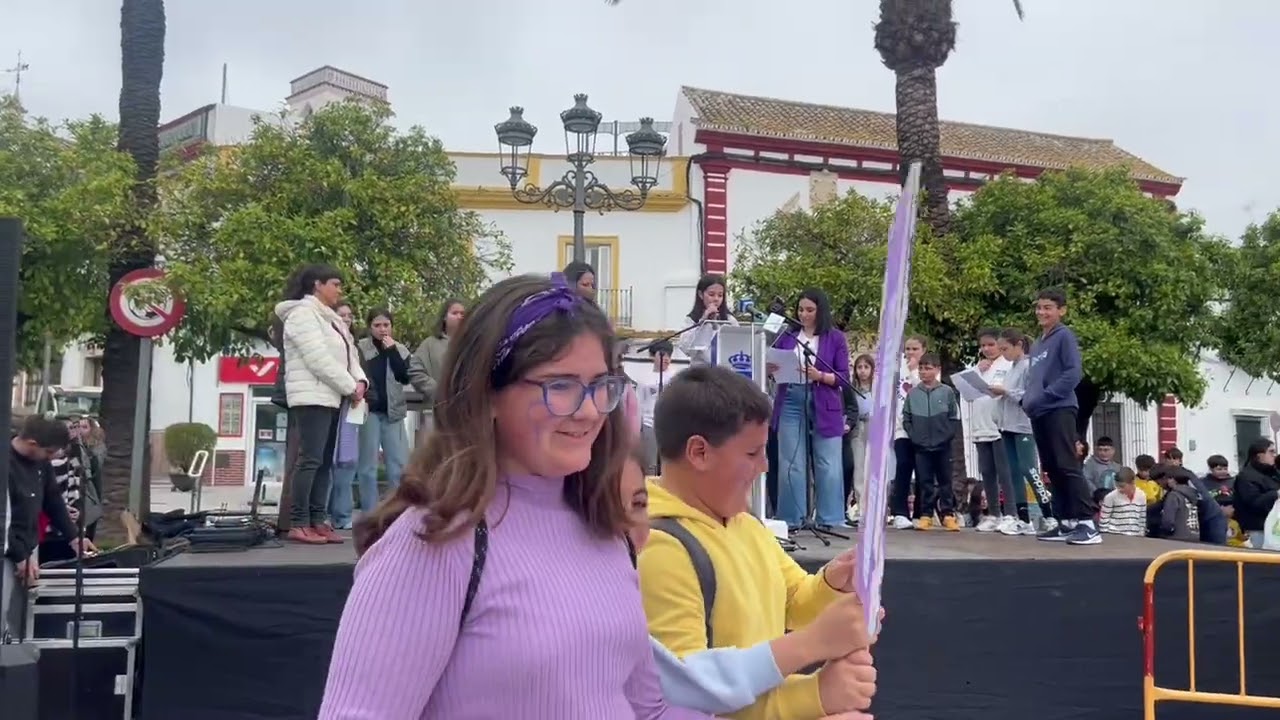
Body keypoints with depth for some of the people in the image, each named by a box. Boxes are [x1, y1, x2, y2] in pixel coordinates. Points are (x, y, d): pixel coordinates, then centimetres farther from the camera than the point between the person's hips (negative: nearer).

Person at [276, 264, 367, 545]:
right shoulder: (303, 313, -8)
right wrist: (350, 387, -13)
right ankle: (298, 524, -9)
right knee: (310, 459, -11)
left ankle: (317, 521, 9)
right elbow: (319, 360, -17)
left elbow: (349, 355, 16)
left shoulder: (329, 317, 21)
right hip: (312, 398, -9)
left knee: (325, 462, 7)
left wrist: (359, 380, -3)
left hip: (332, 398, 9)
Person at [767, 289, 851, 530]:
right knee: (790, 464, 3)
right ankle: (791, 519, 10)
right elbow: (773, 365, 11)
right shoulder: (787, 335, 9)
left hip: (824, 406, -2)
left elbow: (843, 377, -3)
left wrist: (820, 376, -19)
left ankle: (830, 519, 7)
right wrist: (770, 369, -11)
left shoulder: (835, 338, 2)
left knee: (828, 465, 1)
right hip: (791, 403, 2)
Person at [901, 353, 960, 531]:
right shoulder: (912, 393, 2)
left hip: (943, 446, -1)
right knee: (924, 482, 5)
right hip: (921, 446, 1)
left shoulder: (947, 392, -2)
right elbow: (906, 418, 6)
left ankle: (948, 514, 12)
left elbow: (954, 418, 0)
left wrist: (946, 436, -8)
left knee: (945, 481, 6)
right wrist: (913, 436, -4)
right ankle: (925, 515, 10)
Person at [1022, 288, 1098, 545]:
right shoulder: (1037, 345, 20)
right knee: (1053, 470, 8)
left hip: (1059, 410, -8)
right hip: (1038, 414, 8)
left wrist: (1046, 396, -16)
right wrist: (1026, 399, 7)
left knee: (1068, 467, -13)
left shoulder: (1064, 336, -4)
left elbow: (1074, 373, -14)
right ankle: (1066, 522, 13)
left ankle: (1088, 523, -14)